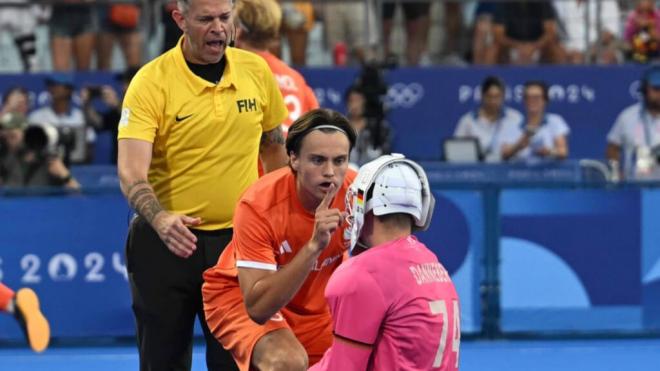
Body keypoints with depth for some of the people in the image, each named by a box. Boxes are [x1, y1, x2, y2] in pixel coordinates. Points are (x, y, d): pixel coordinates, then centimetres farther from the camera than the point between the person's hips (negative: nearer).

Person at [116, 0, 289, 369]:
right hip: (166, 241, -3)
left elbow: (274, 148, 16)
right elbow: (131, 171, -21)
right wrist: (160, 220, -38)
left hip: (238, 240, 3)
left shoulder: (257, 71, 1)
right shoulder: (152, 82, -11)